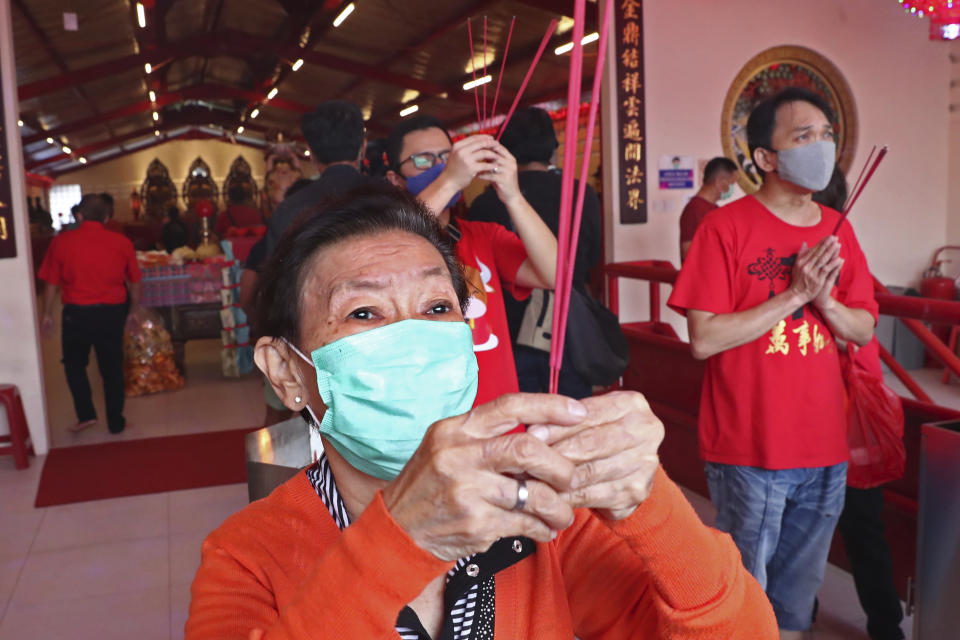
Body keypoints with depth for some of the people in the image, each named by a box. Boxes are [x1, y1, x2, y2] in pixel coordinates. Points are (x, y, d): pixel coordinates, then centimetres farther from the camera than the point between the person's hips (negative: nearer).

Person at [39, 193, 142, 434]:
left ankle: (86, 414, 14)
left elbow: (51, 283, 0)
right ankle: (115, 422, 19)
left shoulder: (61, 242, -5)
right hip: (112, 312, 1)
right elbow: (134, 283, 4)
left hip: (76, 312, -1)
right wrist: (135, 310, 17)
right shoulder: (122, 243, -2)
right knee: (112, 368, 12)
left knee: (74, 364, 20)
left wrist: (47, 314, 12)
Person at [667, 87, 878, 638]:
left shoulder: (837, 230, 6)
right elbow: (704, 339, -17)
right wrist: (794, 294, -19)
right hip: (749, 449, -5)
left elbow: (864, 331, 8)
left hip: (825, 448, 5)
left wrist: (824, 299, -12)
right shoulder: (727, 227, -11)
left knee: (800, 587, 20)